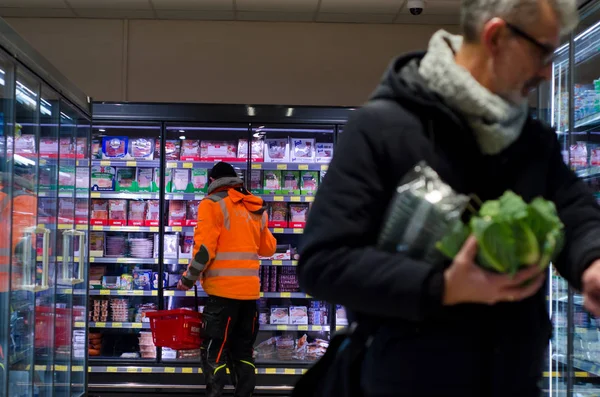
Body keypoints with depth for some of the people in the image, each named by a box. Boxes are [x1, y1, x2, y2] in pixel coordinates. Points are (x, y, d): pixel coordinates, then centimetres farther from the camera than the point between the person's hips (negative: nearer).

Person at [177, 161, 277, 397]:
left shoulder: (212, 204, -3)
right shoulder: (255, 208, 14)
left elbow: (205, 247, -11)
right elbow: (268, 248, 21)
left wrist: (188, 279, -2)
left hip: (224, 289, -6)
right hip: (250, 289, 6)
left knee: (214, 350, -4)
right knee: (243, 350, 13)